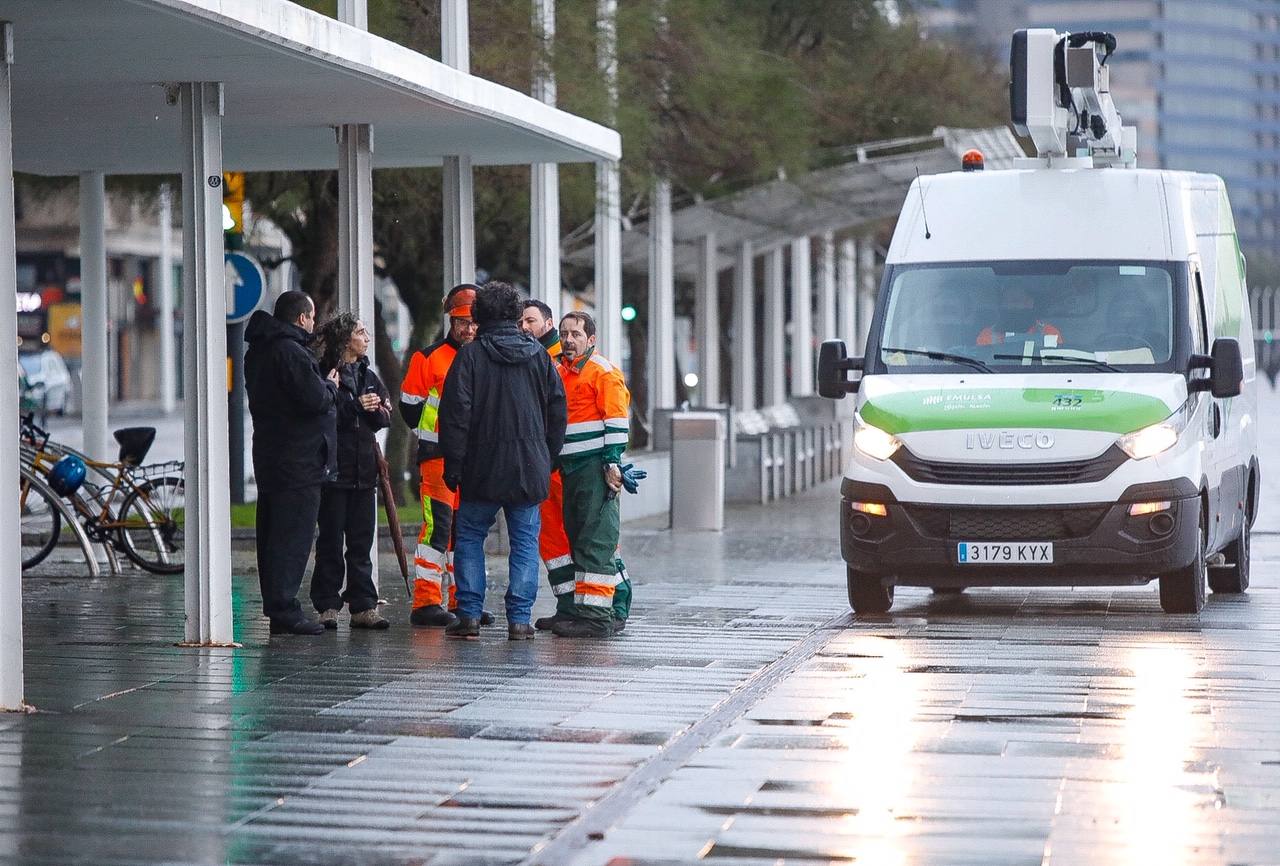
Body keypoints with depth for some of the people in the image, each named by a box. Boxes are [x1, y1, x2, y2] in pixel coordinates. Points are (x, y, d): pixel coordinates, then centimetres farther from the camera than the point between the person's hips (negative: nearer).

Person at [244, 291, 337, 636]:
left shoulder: (258, 352, 15)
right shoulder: (291, 352, -17)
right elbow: (315, 400, -23)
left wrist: (323, 387, 12)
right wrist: (330, 386, 0)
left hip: (269, 454, 10)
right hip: (298, 460, -10)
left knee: (272, 534, 12)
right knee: (293, 535, -8)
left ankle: (274, 606, 17)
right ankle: (284, 609, -9)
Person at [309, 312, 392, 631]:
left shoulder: (367, 375, 16)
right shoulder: (325, 374, -4)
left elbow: (385, 419, 13)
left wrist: (375, 408, -6)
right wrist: (357, 405, -18)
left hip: (364, 470, 6)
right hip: (334, 469, -6)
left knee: (362, 542, 5)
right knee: (331, 541, -1)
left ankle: (363, 607, 7)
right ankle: (327, 606, 3)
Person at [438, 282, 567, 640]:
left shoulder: (471, 355, -5)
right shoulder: (539, 355, 5)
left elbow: (455, 414, -8)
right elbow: (558, 410, 8)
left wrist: (453, 464, -3)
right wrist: (547, 456, 15)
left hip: (482, 468, -2)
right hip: (530, 468, 2)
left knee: (470, 537, 10)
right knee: (525, 541, 7)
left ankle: (469, 615, 4)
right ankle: (519, 619, 2)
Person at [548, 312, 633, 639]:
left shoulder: (604, 372, -7)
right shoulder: (559, 373, 19)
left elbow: (616, 421, -12)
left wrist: (613, 463, -17)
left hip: (596, 467, -9)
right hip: (570, 468, 9)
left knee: (595, 542, -10)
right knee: (578, 537, 11)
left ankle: (595, 614, -12)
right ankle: (615, 608, 18)